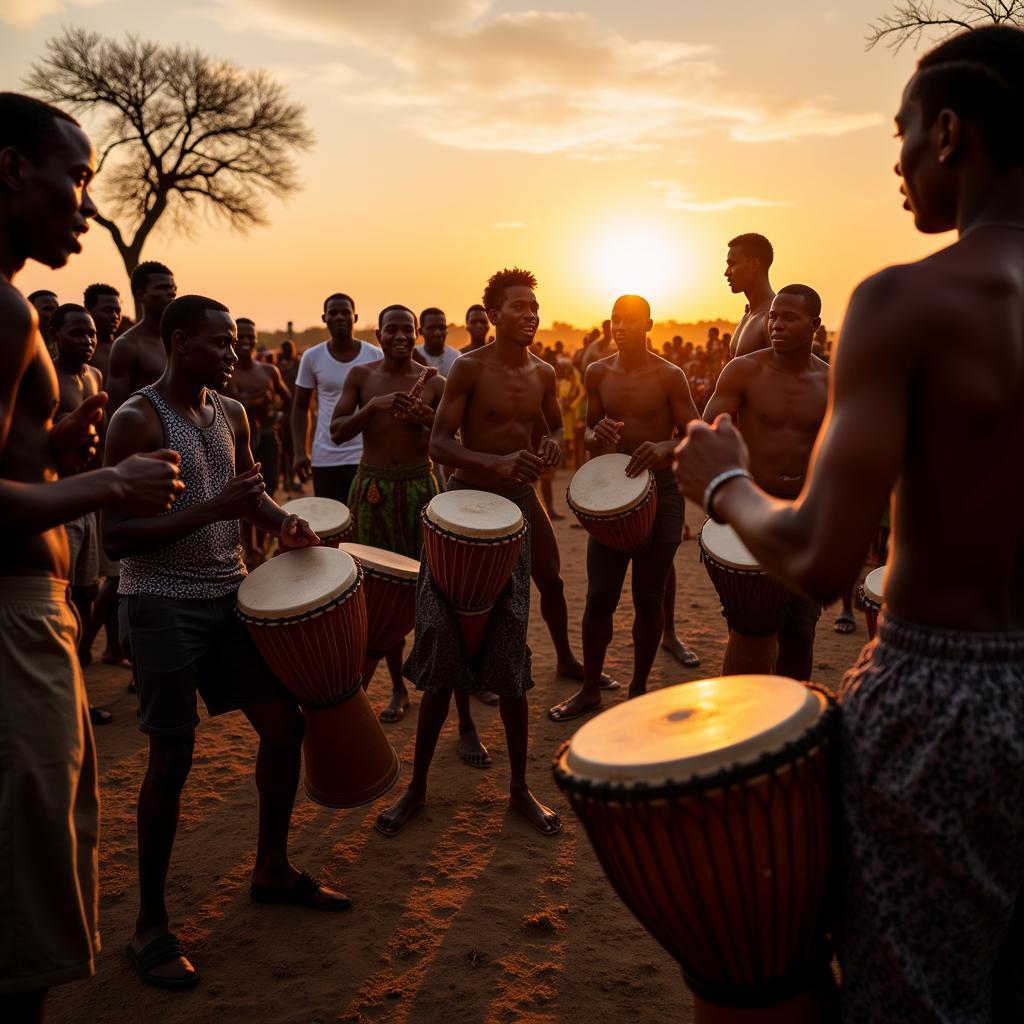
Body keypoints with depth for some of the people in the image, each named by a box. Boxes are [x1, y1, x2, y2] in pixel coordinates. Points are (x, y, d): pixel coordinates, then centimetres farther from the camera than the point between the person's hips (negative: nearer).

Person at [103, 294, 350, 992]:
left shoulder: (232, 413, 8)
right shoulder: (138, 420, -13)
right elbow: (117, 535, -18)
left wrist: (283, 523, 0)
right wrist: (215, 511, -26)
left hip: (231, 595, 7)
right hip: (163, 605, -7)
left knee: (285, 722, 8)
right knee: (173, 757, -4)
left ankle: (273, 869, 29)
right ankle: (151, 921, 13)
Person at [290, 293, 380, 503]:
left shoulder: (375, 356, -1)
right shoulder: (312, 357, 1)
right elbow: (300, 408, 7)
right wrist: (299, 451, -3)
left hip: (366, 456, -1)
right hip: (325, 458, 1)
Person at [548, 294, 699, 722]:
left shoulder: (669, 376, -6)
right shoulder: (598, 372, 5)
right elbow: (589, 433, 11)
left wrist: (665, 448, -28)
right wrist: (597, 435, -14)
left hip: (660, 492, -3)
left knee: (648, 599, 6)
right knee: (599, 596, 4)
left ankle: (638, 688, 23)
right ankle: (590, 689, 19)